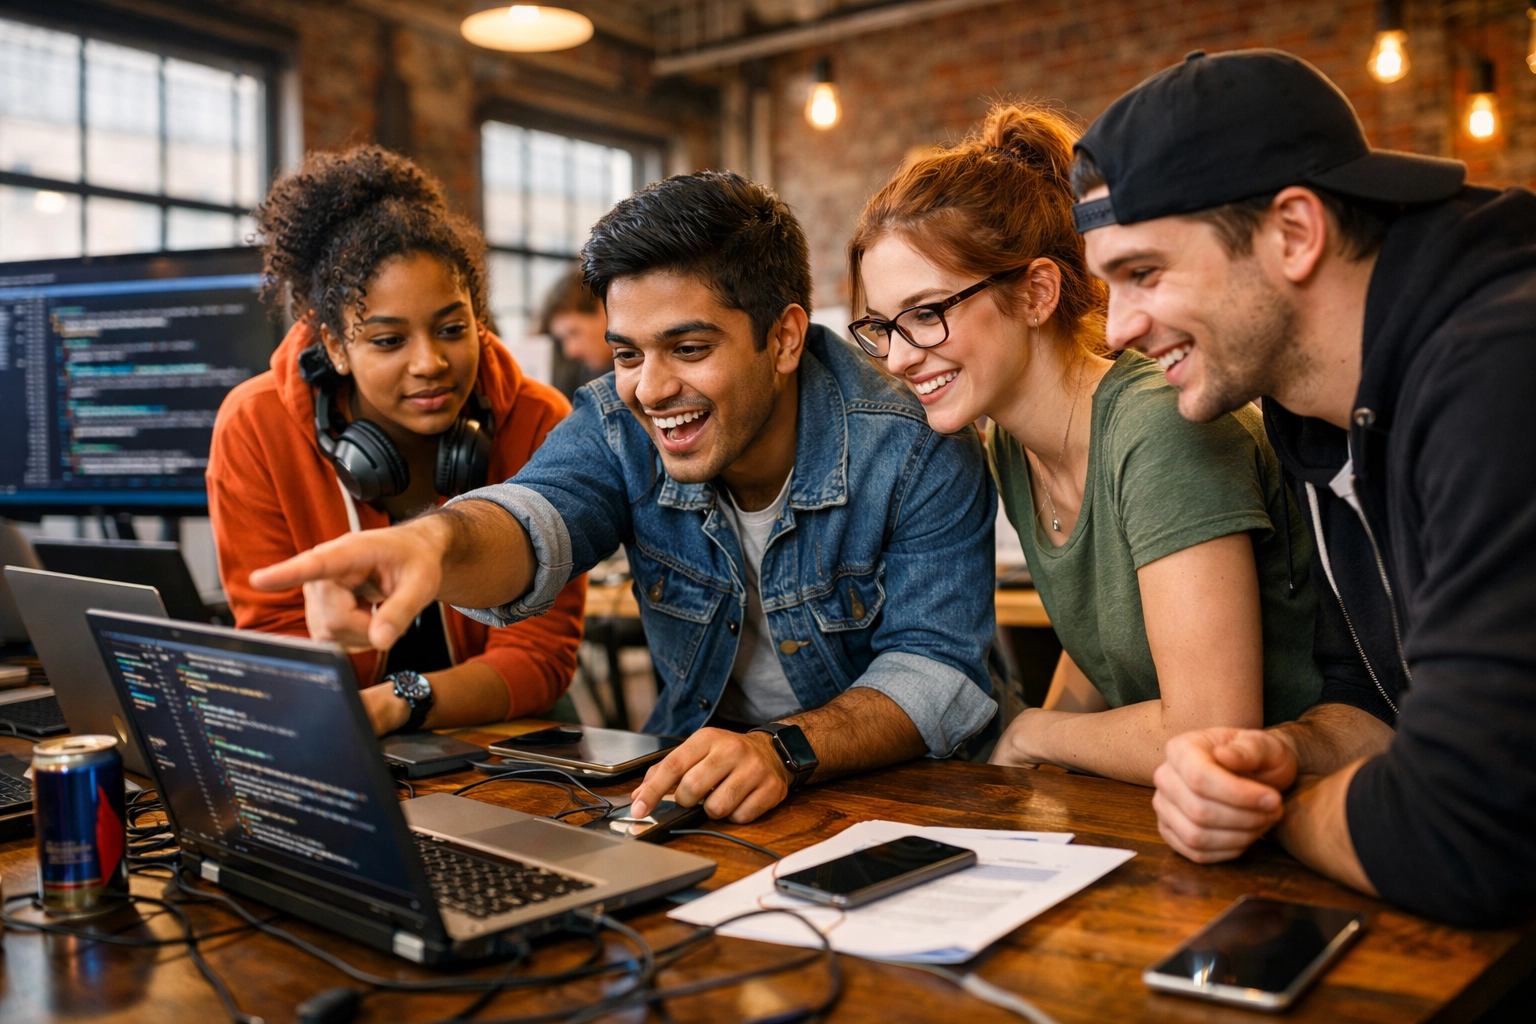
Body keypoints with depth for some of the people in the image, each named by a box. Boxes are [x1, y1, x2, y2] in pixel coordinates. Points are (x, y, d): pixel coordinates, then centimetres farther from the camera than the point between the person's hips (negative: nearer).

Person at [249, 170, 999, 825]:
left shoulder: (917, 450, -15)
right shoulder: (616, 424, -5)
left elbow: (940, 672, -18)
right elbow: (535, 520, -25)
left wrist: (788, 750, -36)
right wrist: (436, 542, -49)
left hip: (899, 795, -3)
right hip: (692, 777, 3)